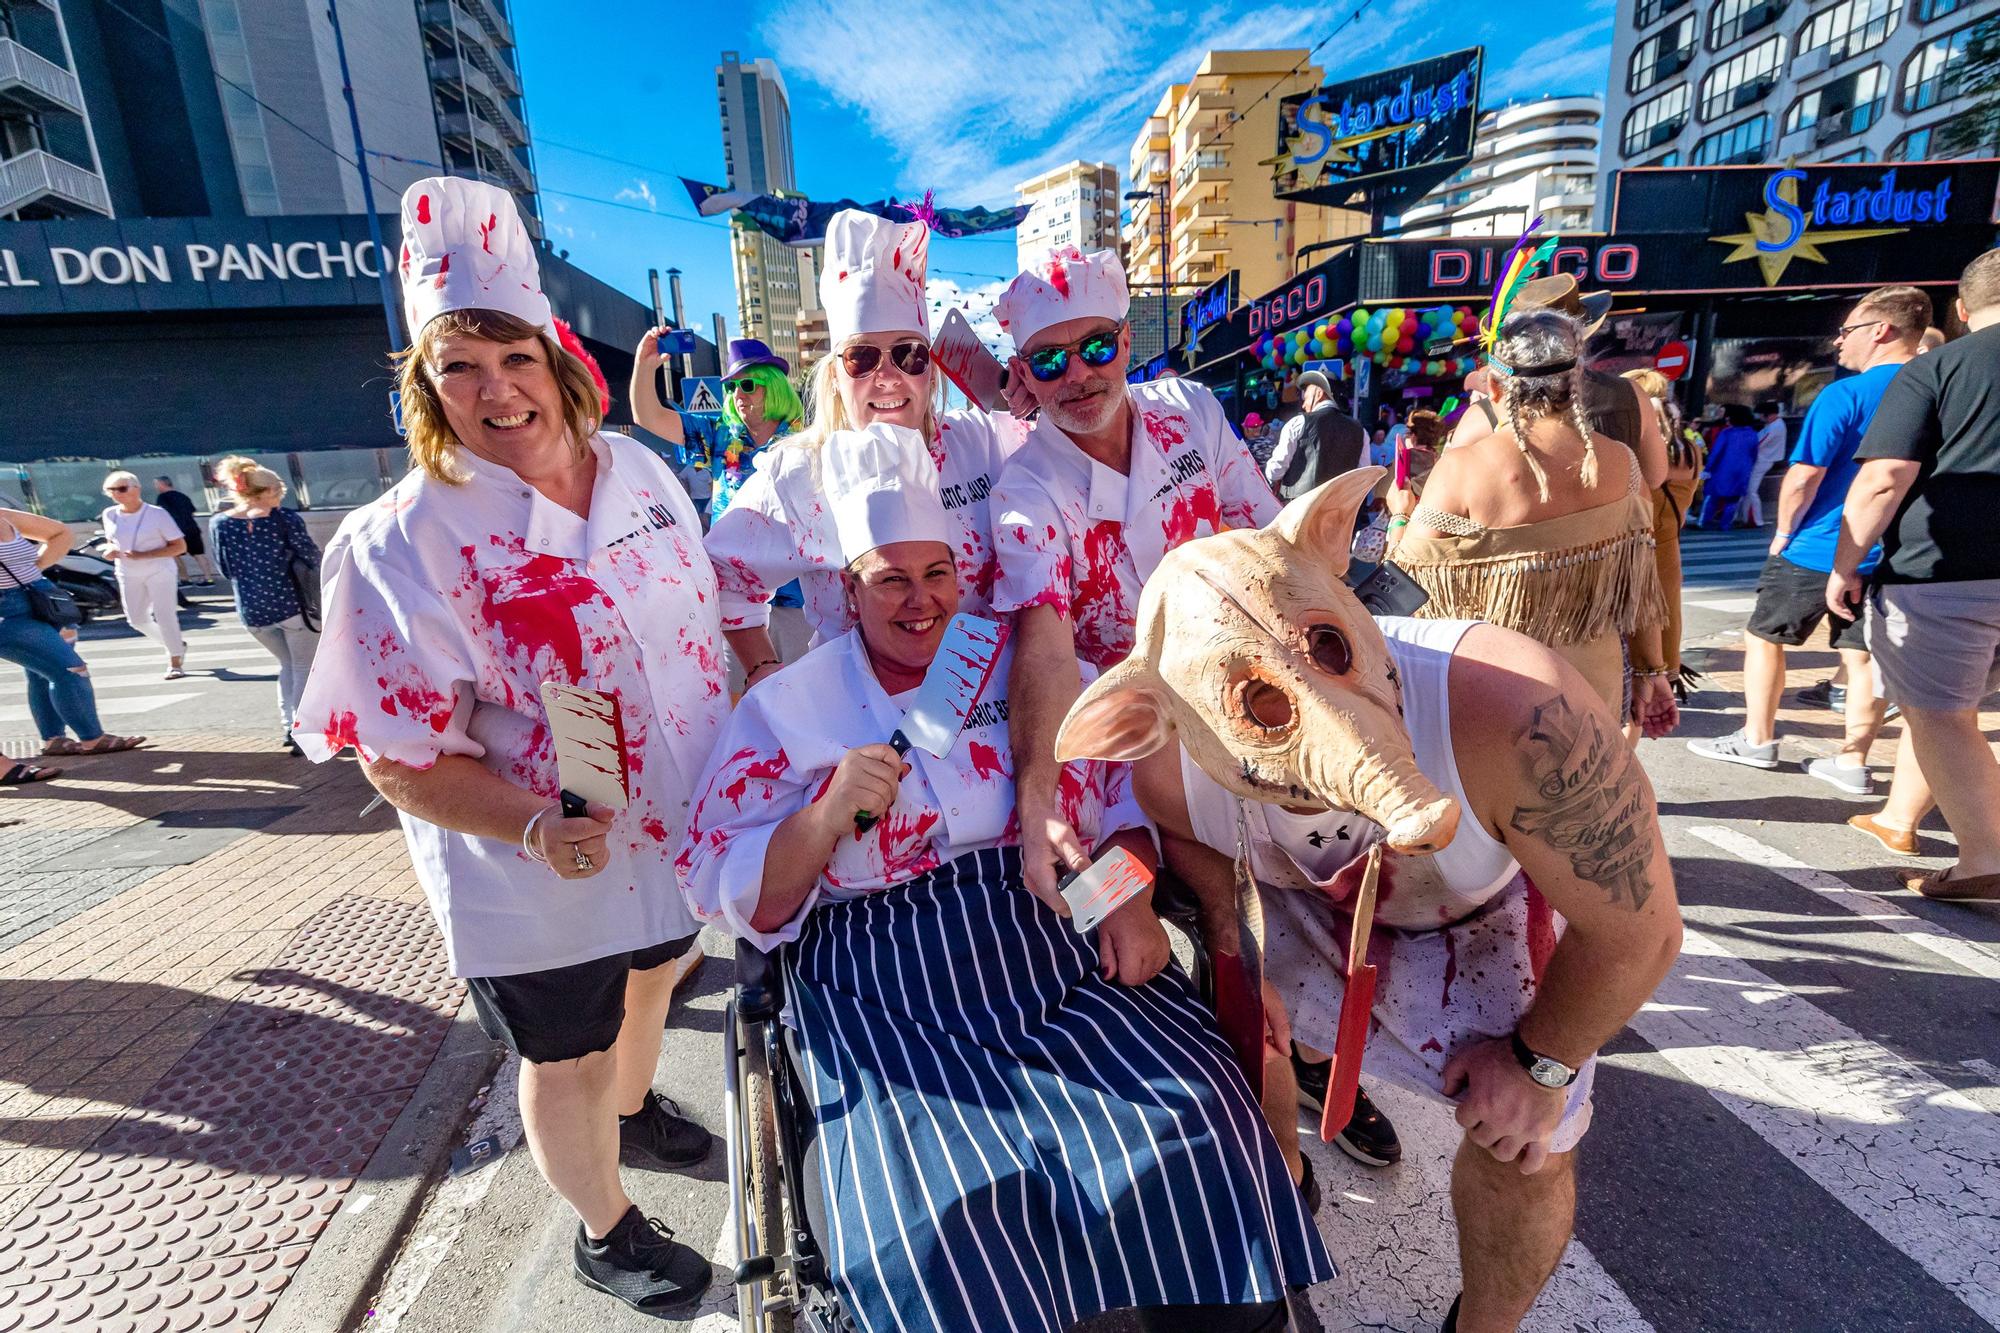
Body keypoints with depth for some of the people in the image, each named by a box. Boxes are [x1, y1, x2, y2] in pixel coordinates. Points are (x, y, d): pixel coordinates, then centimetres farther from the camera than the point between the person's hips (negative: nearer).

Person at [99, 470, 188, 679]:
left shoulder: (156, 513, -11)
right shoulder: (109, 514, 3)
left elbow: (180, 547, -12)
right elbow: (111, 541, 20)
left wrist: (143, 555, -21)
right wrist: (109, 549, -5)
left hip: (159, 571, -6)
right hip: (128, 575, 6)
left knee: (164, 616, -6)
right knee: (137, 619, 8)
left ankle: (175, 662, 3)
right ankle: (176, 645, 30)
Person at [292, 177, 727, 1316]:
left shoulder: (640, 469, -4)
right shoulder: (399, 545, -20)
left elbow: (707, 614, 7)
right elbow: (399, 757, -19)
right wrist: (537, 827, -33)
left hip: (678, 828, 6)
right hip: (539, 876, -5)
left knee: (650, 976, 30)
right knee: (568, 1057, 18)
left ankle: (632, 1112, 64)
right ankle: (606, 1231, 48)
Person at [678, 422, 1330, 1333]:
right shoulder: (784, 708, 4)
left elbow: (1123, 789, 12)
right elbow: (735, 901, 2)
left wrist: (1132, 900, -6)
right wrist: (828, 814, -16)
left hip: (1066, 953, 2)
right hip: (890, 997, -1)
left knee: (1194, 1135, -16)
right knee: (945, 1214, -23)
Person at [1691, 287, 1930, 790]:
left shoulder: (1846, 395, -15)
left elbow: (1803, 478, -17)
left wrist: (1784, 532, -2)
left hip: (1818, 549, -6)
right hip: (1890, 555, 6)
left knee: (1764, 636, 10)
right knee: (1863, 654, 9)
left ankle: (1757, 741, 17)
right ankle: (1852, 763, 14)